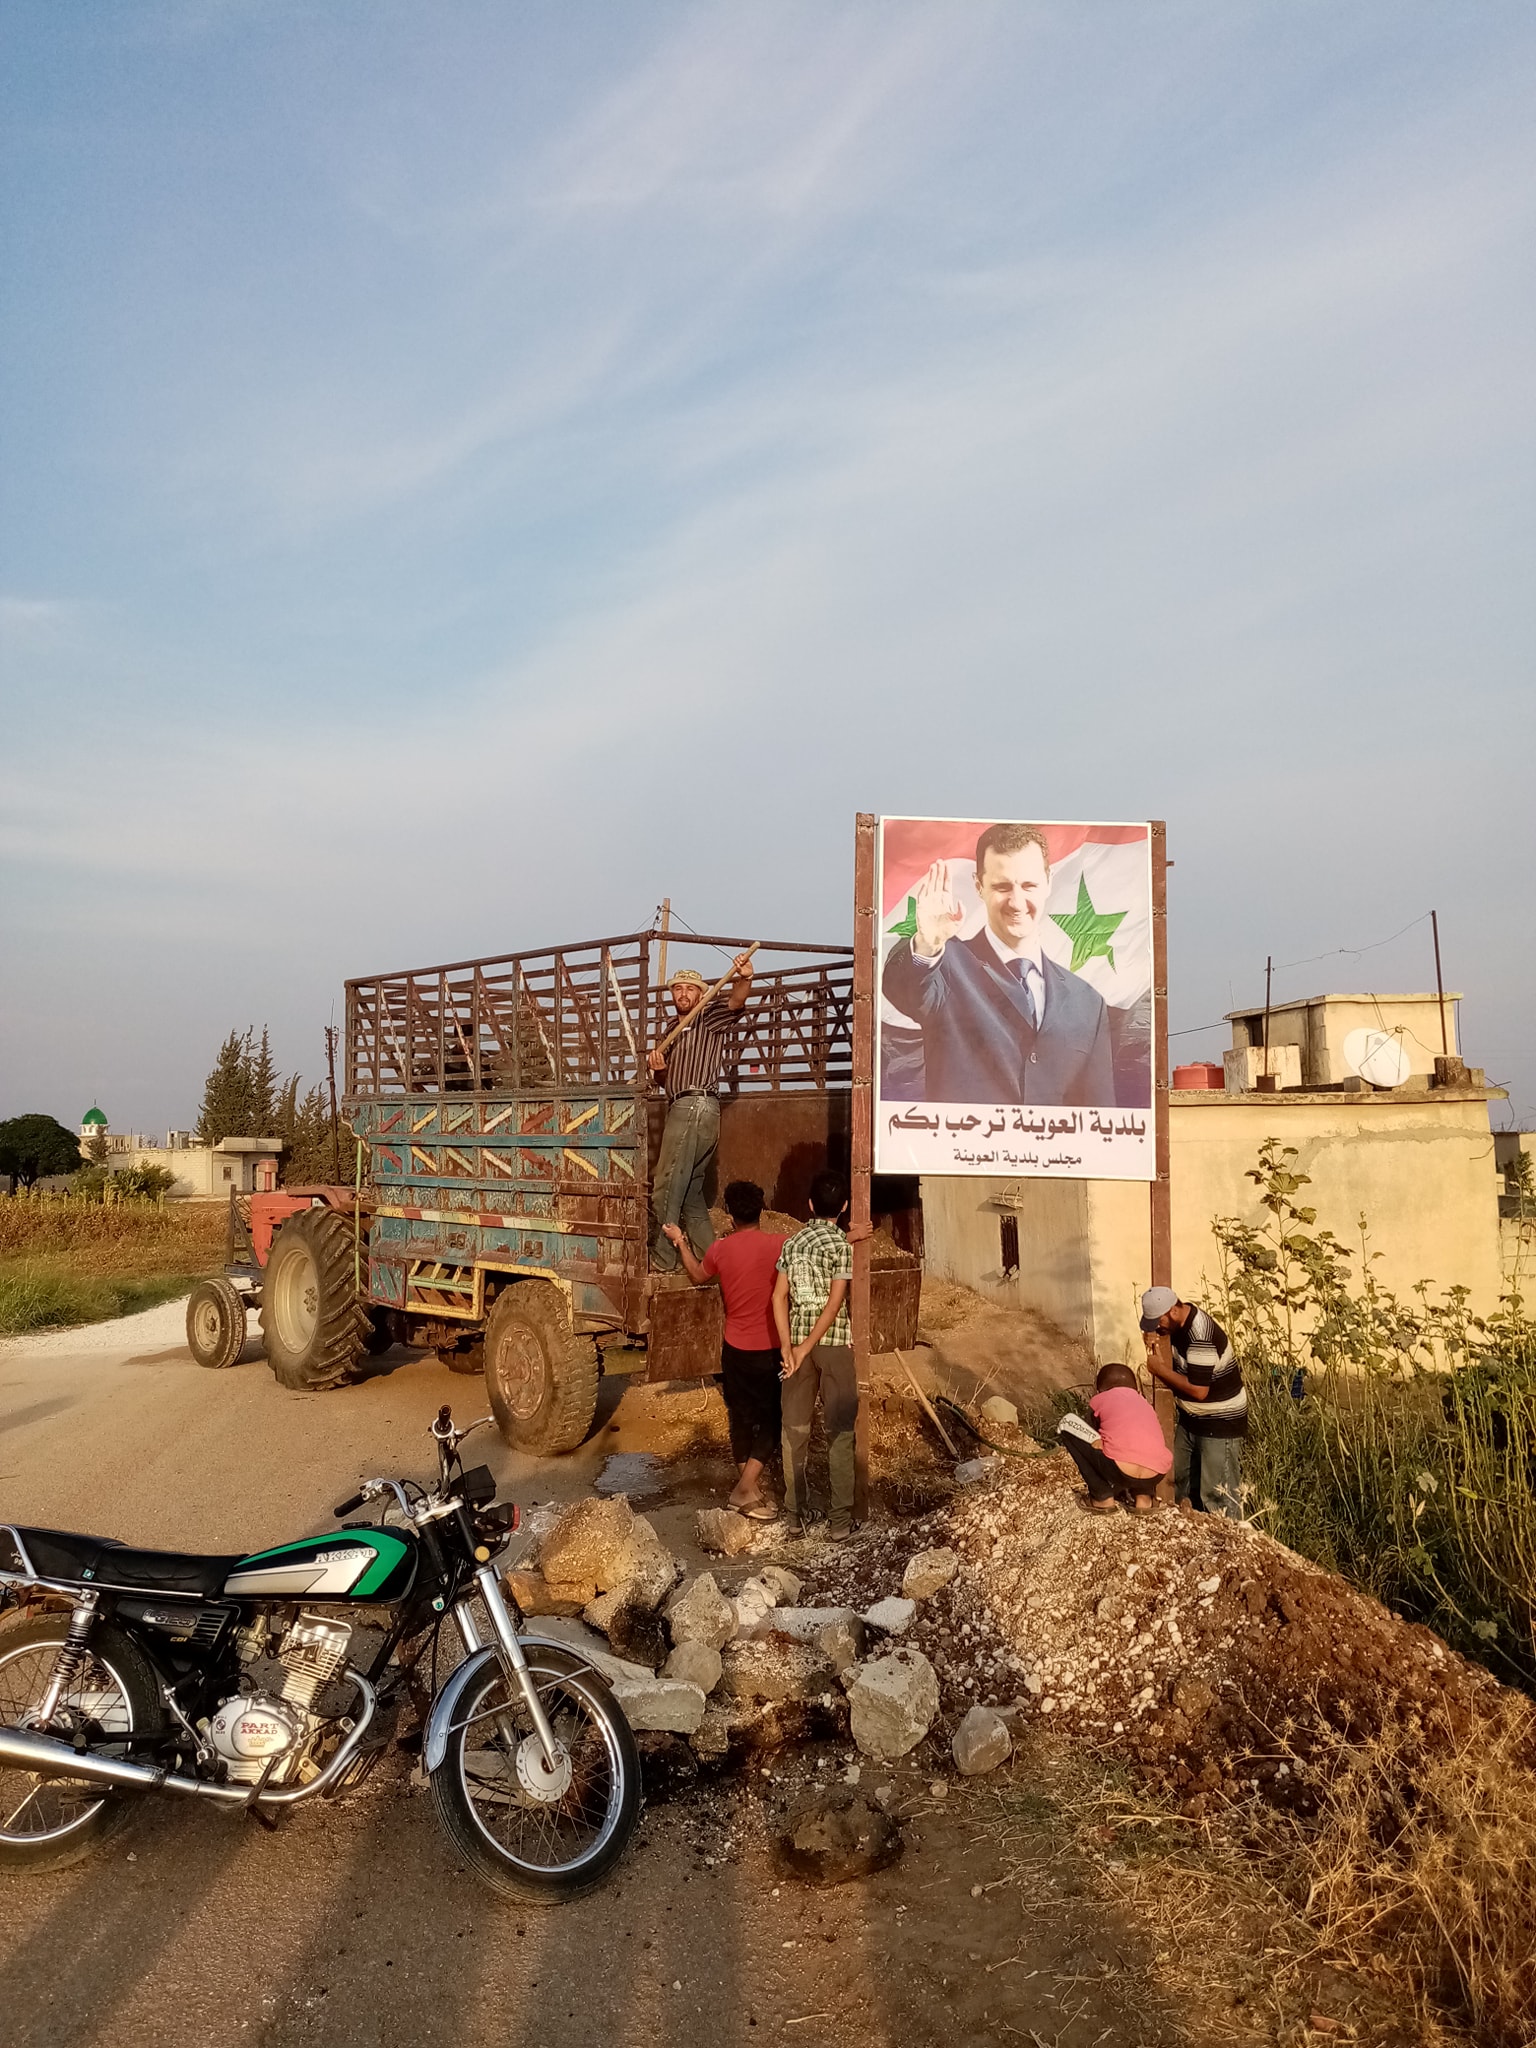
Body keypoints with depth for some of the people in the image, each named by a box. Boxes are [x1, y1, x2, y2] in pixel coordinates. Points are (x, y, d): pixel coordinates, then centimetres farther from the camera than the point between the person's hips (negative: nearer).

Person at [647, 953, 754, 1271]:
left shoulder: (710, 1016, 0)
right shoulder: (675, 1032, 25)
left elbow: (736, 1000, -21)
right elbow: (668, 1081, 26)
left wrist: (744, 978, -43)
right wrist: (659, 1069, 2)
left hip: (695, 1107, -10)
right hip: (682, 1109, 10)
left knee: (666, 1188, -9)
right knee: (690, 1192, 12)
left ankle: (662, 1259, -4)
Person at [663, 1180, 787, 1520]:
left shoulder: (720, 1249, -4)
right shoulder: (778, 1245, -15)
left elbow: (698, 1277, 16)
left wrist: (680, 1242, 28)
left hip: (736, 1348, 3)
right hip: (771, 1350, -3)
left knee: (741, 1418, 15)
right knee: (771, 1421, 6)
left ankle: (749, 1490, 22)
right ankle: (745, 1489, -5)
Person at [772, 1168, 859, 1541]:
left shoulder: (791, 1242, 5)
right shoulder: (842, 1244, -9)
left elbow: (780, 1296, -1)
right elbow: (835, 1303, -16)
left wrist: (788, 1346, -5)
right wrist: (806, 1348, -13)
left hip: (798, 1342, 4)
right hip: (834, 1343, -4)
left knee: (795, 1430, 10)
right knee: (839, 1432, 3)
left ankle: (795, 1516, 15)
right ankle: (840, 1520, 6)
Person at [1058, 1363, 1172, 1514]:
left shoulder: (1100, 1399, 17)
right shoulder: (1145, 1402, 28)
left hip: (1121, 1472, -5)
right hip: (1156, 1476, 5)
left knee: (1067, 1426, 16)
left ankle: (1103, 1498, 14)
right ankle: (1143, 1496, 17)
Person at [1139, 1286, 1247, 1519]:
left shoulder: (1200, 1336, -30)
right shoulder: (1179, 1323, -2)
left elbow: (1198, 1390, -30)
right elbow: (1180, 1371, 5)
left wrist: (1159, 1369, -20)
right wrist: (1156, 1347, -13)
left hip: (1220, 1423, -10)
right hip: (1190, 1419, 10)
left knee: (1217, 1494, -5)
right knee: (1182, 1482, 20)